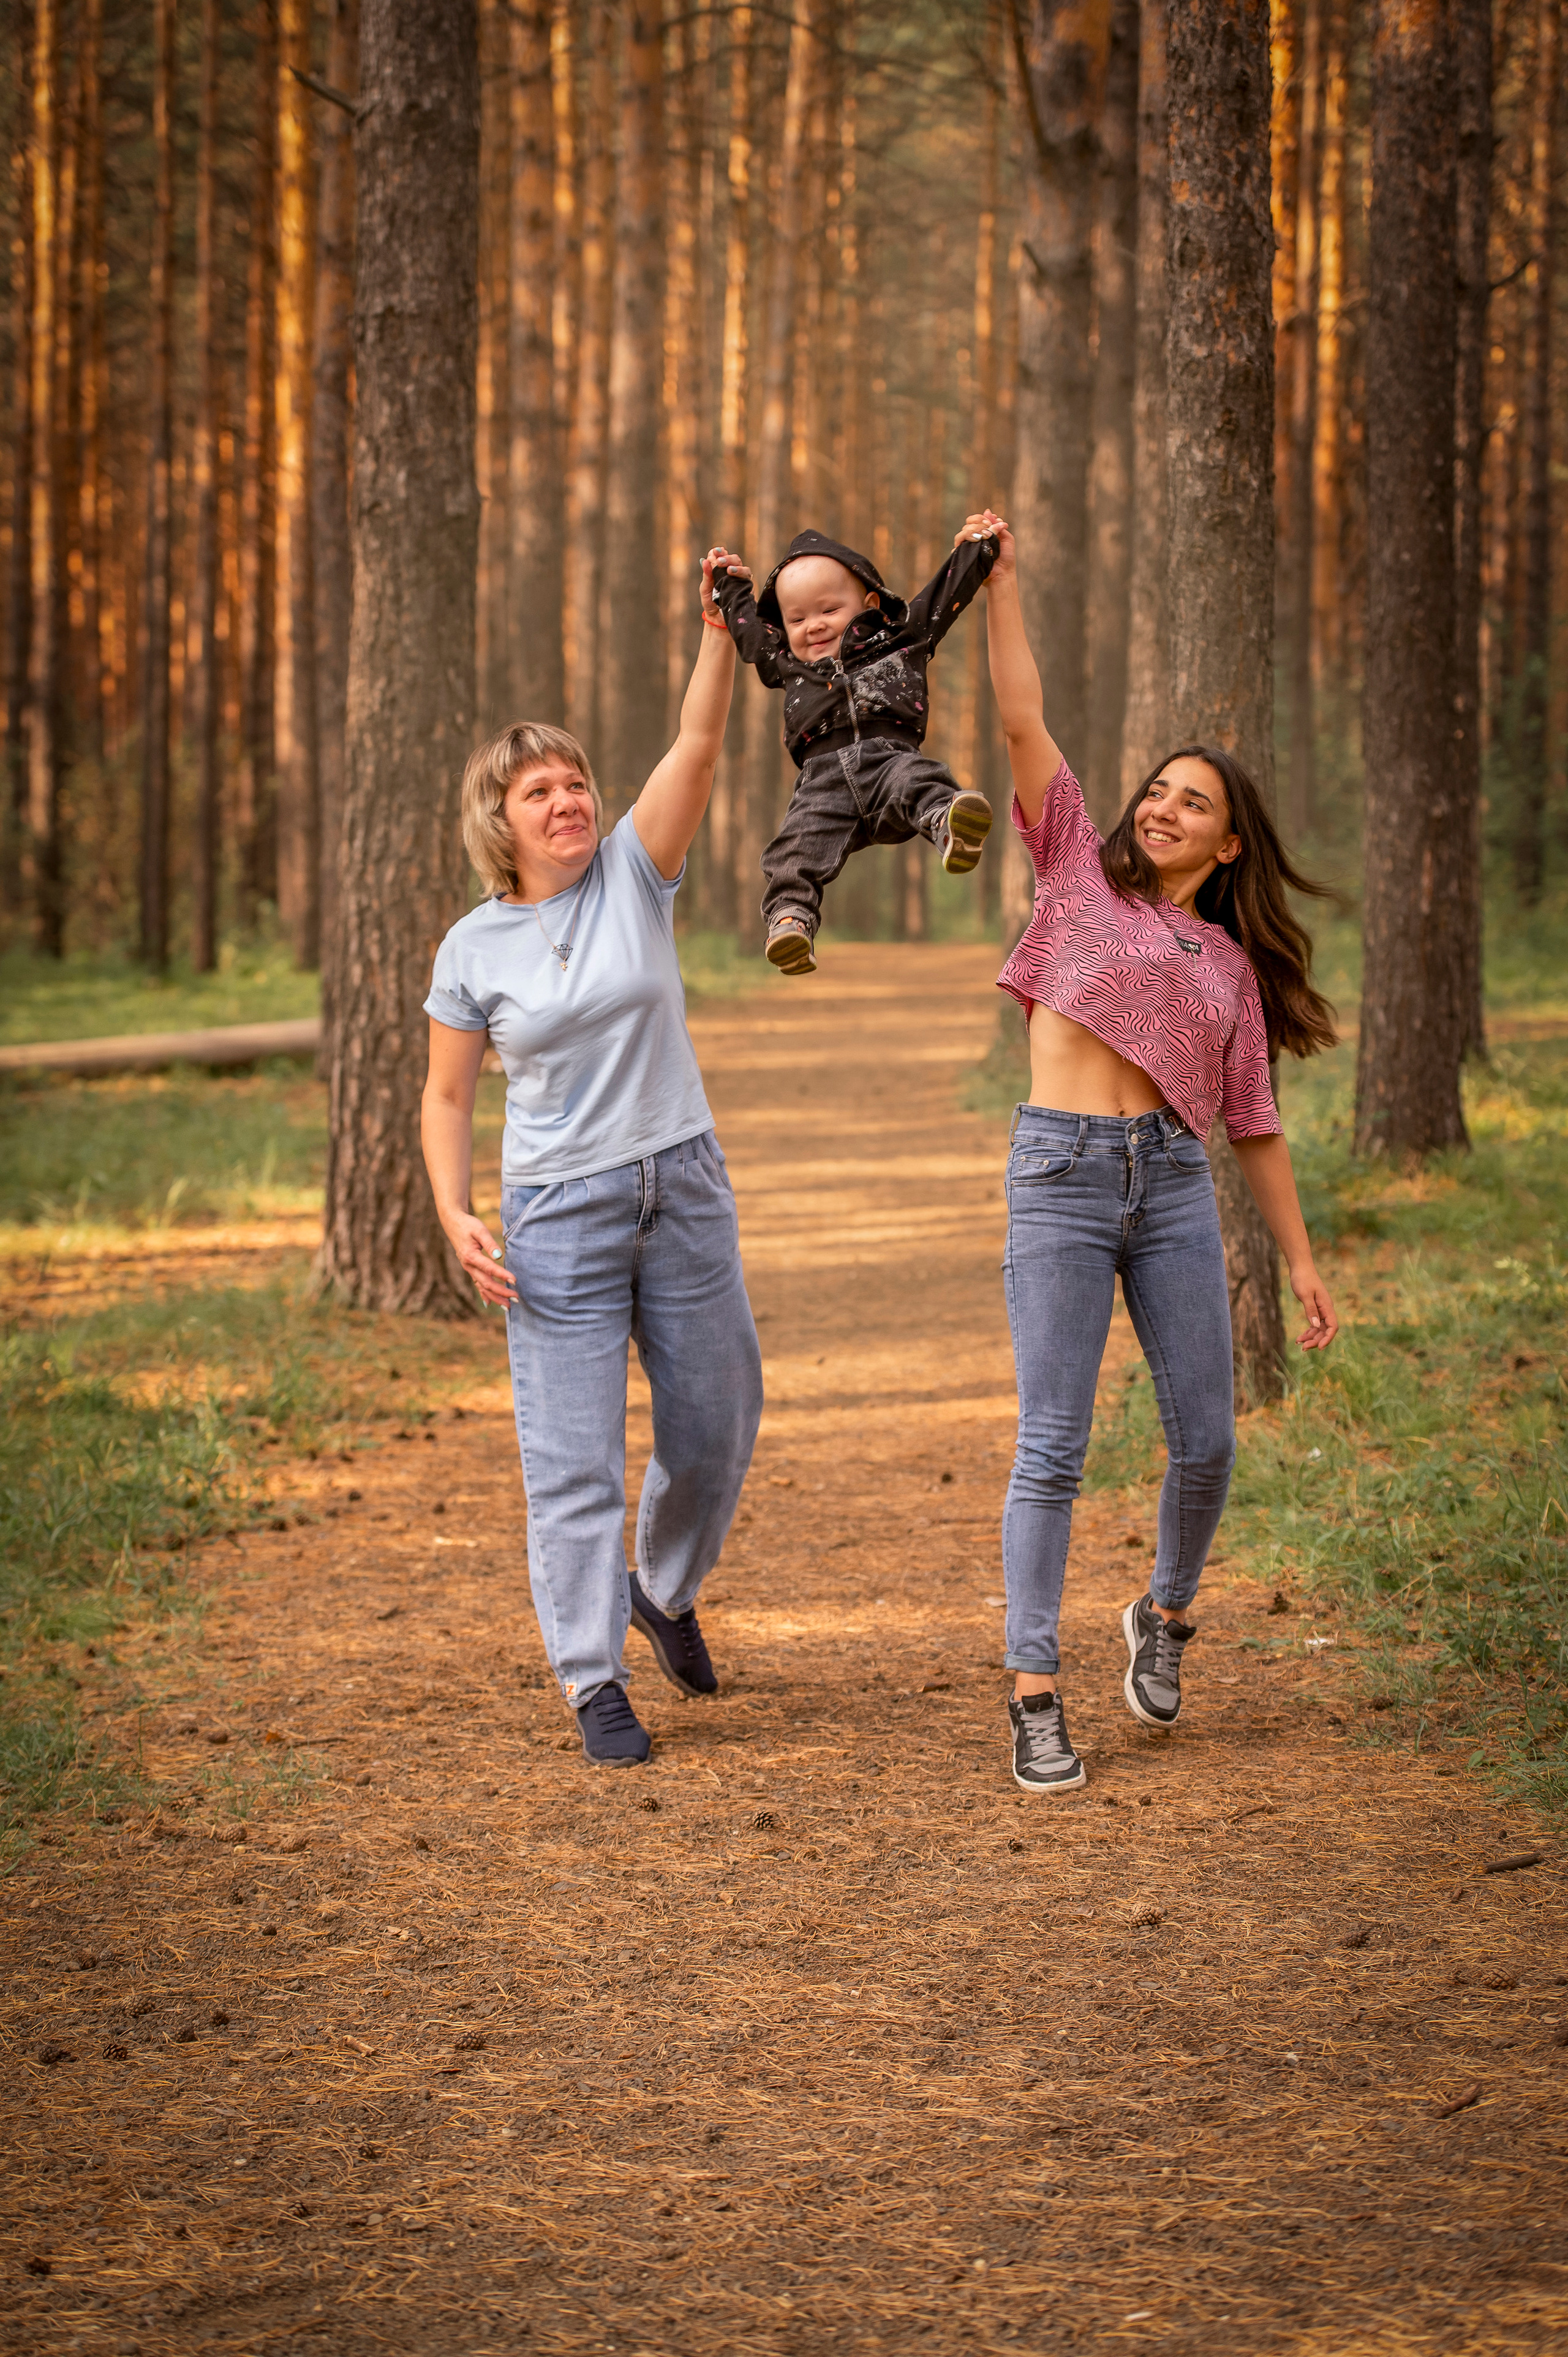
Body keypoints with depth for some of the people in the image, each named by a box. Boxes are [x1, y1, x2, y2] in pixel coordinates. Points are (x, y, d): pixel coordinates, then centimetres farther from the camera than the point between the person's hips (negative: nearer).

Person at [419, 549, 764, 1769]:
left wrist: (722, 627, -27)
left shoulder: (634, 871, 0)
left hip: (683, 1184, 2)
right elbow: (448, 1097, 5)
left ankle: (665, 1588, 38)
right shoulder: (475, 948, -1)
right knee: (574, 1456, -5)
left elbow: (699, 746, -14)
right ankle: (595, 1680, 2)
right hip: (558, 1212, -2)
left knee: (716, 1423, 11)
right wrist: (456, 1217, -9)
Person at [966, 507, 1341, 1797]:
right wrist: (1001, 580, -4)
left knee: (1207, 1439, 3)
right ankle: (1036, 1699, -3)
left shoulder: (1231, 964, 15)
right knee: (1053, 1448, -7)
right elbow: (1025, 723, 1)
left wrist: (1301, 1257, 13)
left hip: (1174, 1187, 3)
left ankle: (1168, 1612, 32)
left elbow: (1254, 1123, 16)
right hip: (1061, 1174, -3)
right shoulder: (1082, 871, 9)